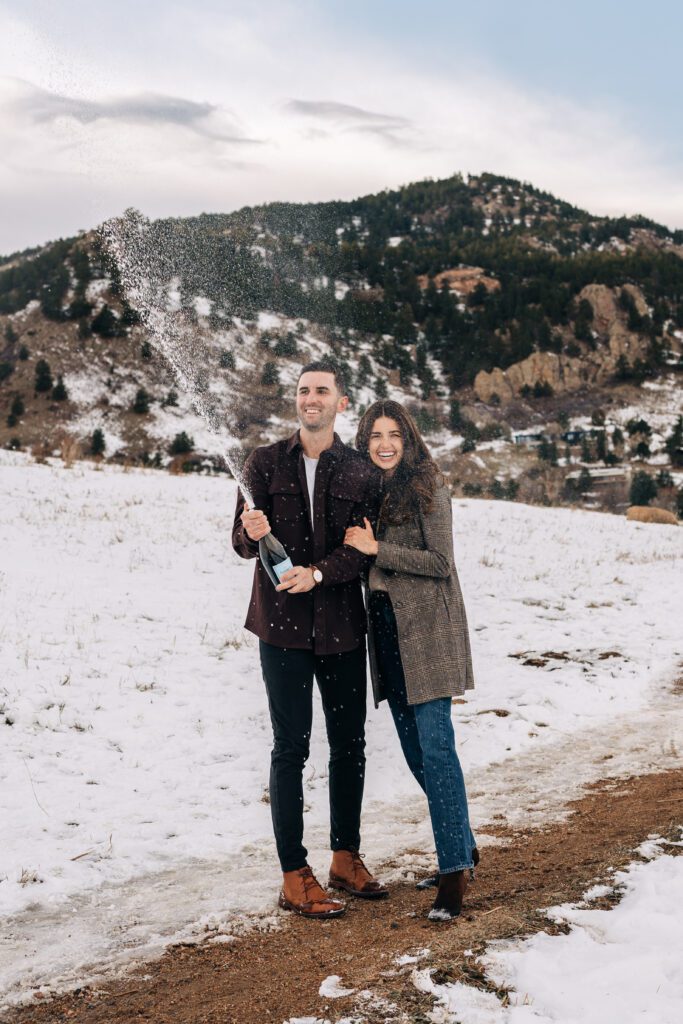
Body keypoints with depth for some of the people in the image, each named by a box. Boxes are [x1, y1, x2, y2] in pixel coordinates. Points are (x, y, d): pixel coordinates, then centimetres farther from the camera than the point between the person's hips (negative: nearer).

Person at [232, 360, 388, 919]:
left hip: (342, 624, 2)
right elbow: (242, 542, 1)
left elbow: (365, 547, -6)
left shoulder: (362, 471, 4)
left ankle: (347, 859, 26)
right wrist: (252, 533, -22)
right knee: (291, 747, -1)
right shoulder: (266, 463, 4)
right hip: (282, 623, -2)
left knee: (350, 744, 10)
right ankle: (295, 876, 6)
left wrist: (318, 573, -22)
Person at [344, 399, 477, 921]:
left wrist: (376, 548, -13)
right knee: (415, 750, 11)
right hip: (386, 628, 7)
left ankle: (455, 868, -6)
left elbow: (439, 561, -12)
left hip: (426, 628, -7)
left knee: (435, 746, -11)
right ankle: (463, 845, 26)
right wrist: (363, 545, -4)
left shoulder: (427, 487, -6)